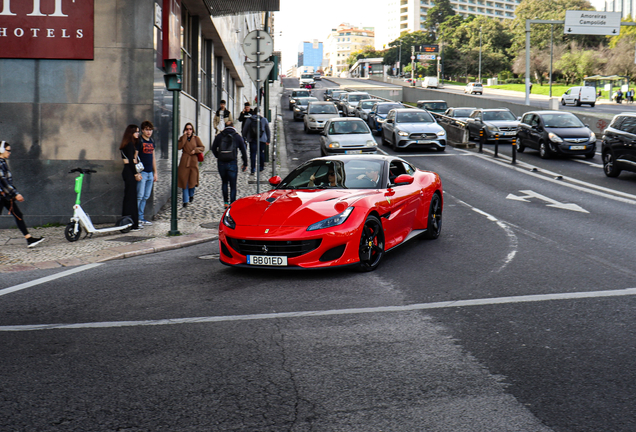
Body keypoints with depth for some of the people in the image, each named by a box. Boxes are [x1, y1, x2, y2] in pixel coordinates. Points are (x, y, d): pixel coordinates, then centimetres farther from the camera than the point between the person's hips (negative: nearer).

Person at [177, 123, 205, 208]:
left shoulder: (196, 138, 7)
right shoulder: (182, 138, 7)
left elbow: (203, 148, 5)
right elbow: (179, 147, -11)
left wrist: (195, 150, -12)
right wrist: (184, 136, -11)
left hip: (193, 161, 0)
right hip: (184, 162, 0)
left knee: (192, 180, 0)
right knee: (184, 181, -2)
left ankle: (191, 195, 31)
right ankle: (185, 201, 4)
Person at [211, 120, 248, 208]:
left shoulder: (219, 136, 6)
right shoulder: (237, 137, 4)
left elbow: (214, 149, 9)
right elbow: (243, 151, 5)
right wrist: (245, 164, 12)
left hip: (221, 163, 2)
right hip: (232, 163, -2)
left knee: (224, 182, 20)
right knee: (233, 185, 5)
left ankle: (226, 202, 18)